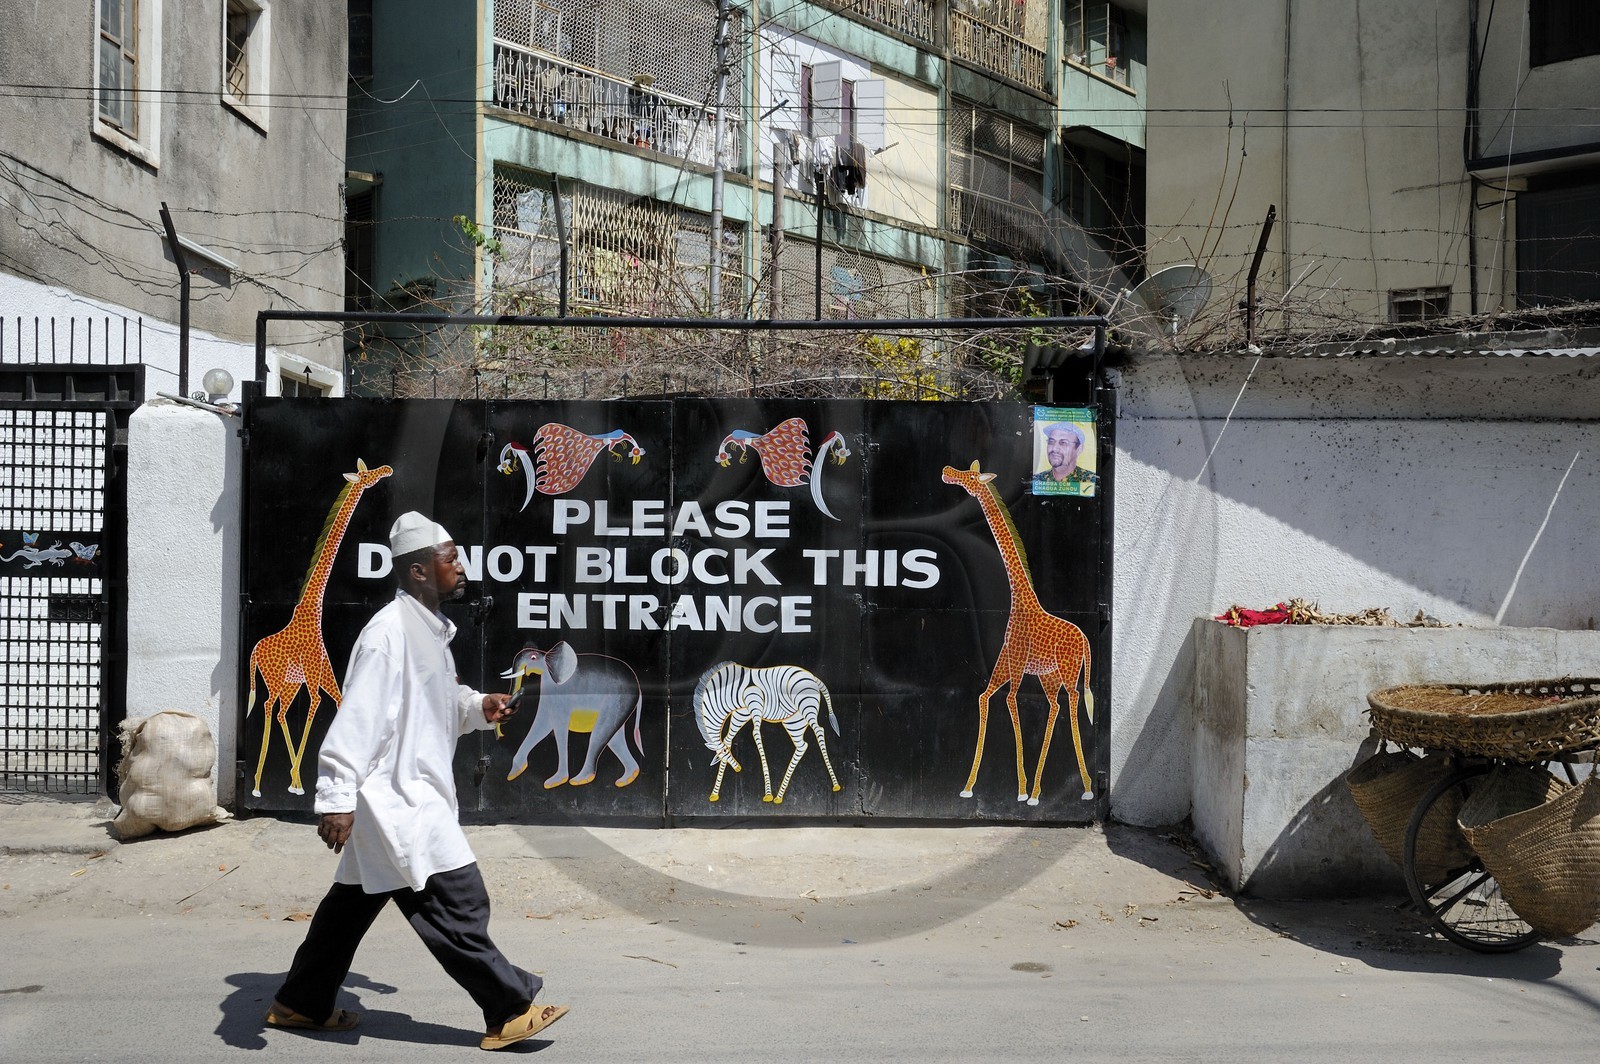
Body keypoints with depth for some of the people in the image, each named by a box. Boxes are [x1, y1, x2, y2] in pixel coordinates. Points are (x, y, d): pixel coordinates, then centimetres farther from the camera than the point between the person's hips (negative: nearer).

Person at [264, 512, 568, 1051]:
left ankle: (300, 1003, 33)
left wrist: (478, 707, 5)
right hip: (398, 799, -11)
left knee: (354, 901, 20)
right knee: (459, 904, -5)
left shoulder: (429, 629, 12)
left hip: (415, 795, 11)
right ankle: (510, 1011, 4)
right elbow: (357, 717, -23)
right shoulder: (389, 631, -19)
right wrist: (337, 799, -25)